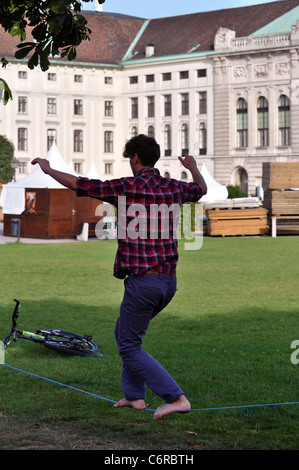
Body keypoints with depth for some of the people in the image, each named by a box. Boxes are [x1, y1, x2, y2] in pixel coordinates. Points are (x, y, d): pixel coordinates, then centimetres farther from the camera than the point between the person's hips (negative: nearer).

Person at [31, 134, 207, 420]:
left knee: (129, 347, 1)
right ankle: (134, 394, 25)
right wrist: (193, 168, 45)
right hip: (169, 280, 7)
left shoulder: (125, 187, -10)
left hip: (142, 281, -7)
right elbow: (201, 190, 29)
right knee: (124, 332, 25)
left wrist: (48, 169, 13)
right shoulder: (173, 188, 6)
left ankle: (176, 398, -9)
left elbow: (78, 184, -2)